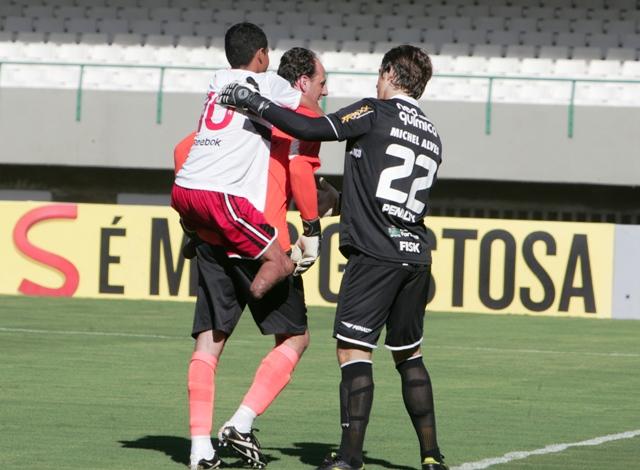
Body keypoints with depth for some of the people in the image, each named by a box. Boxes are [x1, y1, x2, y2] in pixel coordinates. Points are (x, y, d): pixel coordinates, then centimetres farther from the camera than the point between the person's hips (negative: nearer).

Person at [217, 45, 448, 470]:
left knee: (354, 349, -6)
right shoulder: (431, 135, 18)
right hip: (417, 255, 7)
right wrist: (343, 198, 34)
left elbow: (313, 130, -13)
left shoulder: (375, 113, -3)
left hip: (374, 254, -7)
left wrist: (255, 101, -5)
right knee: (409, 355, 17)